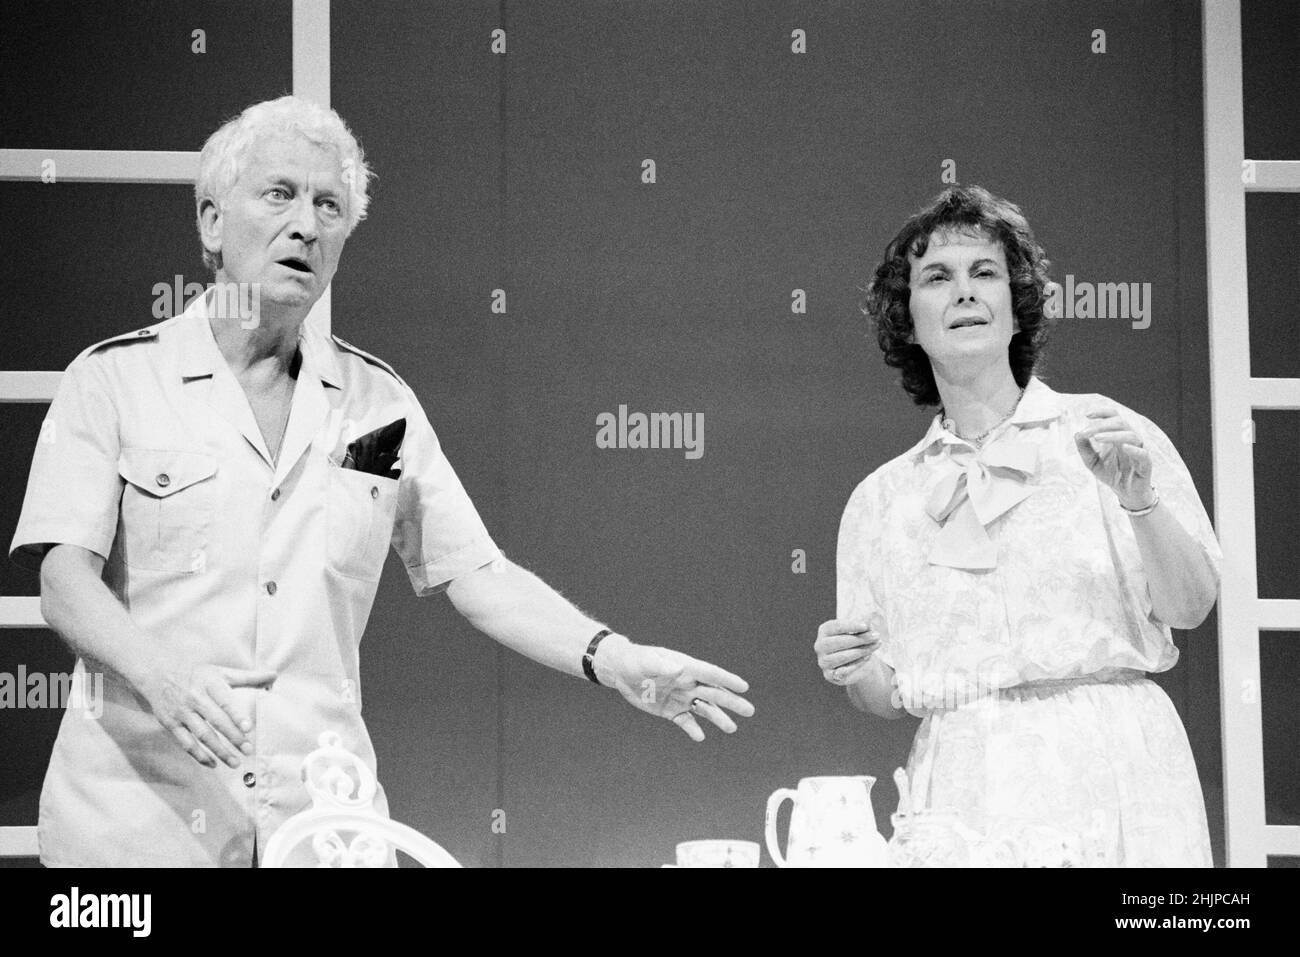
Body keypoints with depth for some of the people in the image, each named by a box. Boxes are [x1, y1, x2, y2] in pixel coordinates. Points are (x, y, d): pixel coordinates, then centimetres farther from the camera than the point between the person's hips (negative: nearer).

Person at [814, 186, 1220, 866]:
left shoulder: (1109, 434, 6)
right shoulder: (879, 499, 12)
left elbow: (1190, 605, -2)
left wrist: (1140, 499, -18)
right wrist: (856, 672, -6)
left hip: (1111, 765, -2)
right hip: (961, 788, 2)